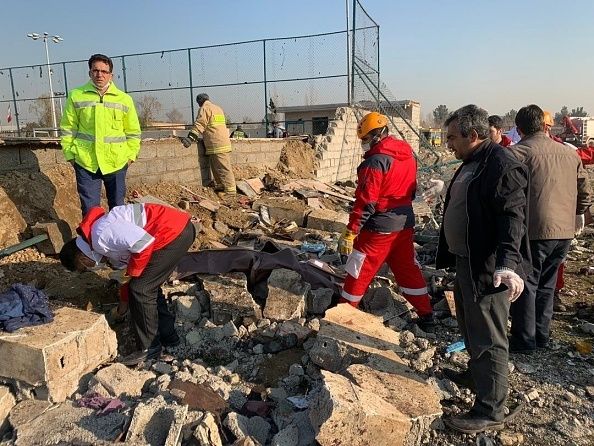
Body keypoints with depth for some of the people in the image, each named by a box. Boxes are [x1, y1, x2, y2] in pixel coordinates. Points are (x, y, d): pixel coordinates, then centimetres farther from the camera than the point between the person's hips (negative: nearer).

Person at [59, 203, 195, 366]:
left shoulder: (102, 234, -12)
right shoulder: (109, 247, 19)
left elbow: (143, 243, -21)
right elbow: (126, 264, 31)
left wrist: (132, 272, -5)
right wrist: (124, 302, 40)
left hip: (174, 234, -10)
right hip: (181, 230, 10)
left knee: (140, 289, -1)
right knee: (149, 286, 21)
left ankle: (149, 348, 12)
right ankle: (167, 335, 31)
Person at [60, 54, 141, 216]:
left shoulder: (124, 99, 3)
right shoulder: (76, 96, 2)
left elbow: (133, 132, 7)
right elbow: (68, 129, 6)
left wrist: (130, 155, 1)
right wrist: (69, 154, 1)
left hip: (116, 163, 1)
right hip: (85, 162, 0)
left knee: (117, 207, 13)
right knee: (90, 210, 5)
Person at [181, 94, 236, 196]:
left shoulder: (205, 108, -4)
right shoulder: (218, 108, 23)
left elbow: (200, 124, -16)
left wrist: (190, 137, -20)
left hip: (217, 145, -9)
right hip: (223, 142, 9)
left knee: (223, 168, -8)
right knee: (216, 167, 15)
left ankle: (230, 190, -8)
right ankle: (220, 186, 20)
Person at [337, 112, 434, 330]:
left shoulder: (376, 161, -20)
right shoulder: (409, 155, 5)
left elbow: (365, 202, -21)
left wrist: (350, 233, -17)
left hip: (378, 229, -7)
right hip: (405, 224, 8)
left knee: (358, 273, 6)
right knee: (409, 270, 18)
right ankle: (426, 316, 25)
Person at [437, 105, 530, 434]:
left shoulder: (503, 166, -19)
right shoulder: (470, 164, 12)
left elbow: (512, 218, -28)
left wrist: (507, 263, -39)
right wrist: (448, 255, 27)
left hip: (488, 269, -10)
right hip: (467, 263, 10)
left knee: (488, 339, 0)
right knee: (470, 328, 25)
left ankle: (490, 412, 14)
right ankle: (475, 376, 46)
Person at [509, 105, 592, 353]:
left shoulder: (518, 152, -8)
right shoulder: (570, 153, 12)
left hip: (534, 230, -6)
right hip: (565, 231, 6)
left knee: (525, 285, 5)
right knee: (546, 285, 18)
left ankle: (524, 341, 12)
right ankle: (542, 337, 29)